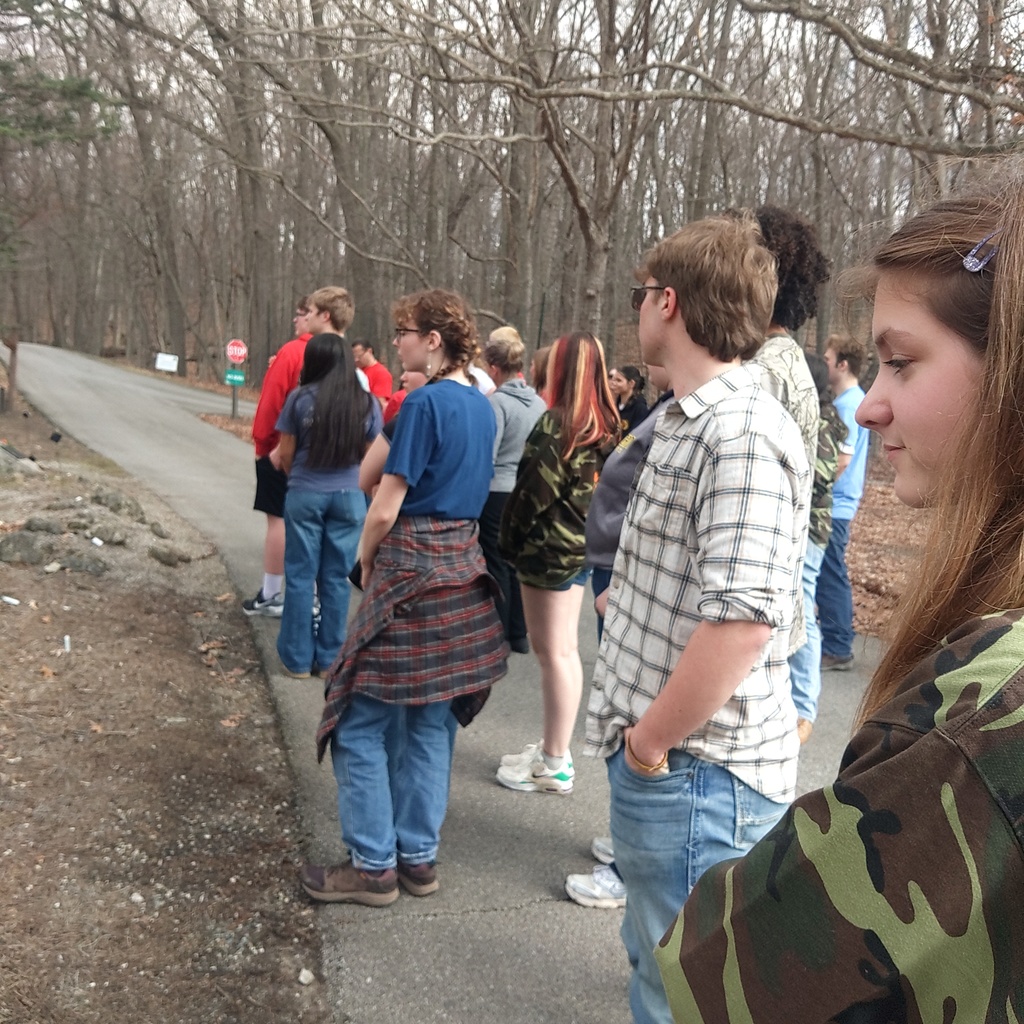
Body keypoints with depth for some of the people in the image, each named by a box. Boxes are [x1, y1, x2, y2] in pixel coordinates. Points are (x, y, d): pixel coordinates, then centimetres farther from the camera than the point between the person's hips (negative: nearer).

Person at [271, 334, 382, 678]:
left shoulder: (299, 399, -5)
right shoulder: (367, 403, -1)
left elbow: (285, 455, 1)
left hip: (305, 494, -1)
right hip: (349, 496, 2)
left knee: (300, 575, 8)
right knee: (336, 577, 9)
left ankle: (298, 658, 13)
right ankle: (330, 658, 15)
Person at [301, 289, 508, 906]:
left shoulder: (426, 402, -15)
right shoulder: (483, 407, 10)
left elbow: (385, 509, -15)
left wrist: (367, 559, 1)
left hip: (411, 567, -8)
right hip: (462, 568, 9)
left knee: (363, 722, 2)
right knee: (430, 723, 13)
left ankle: (375, 866, 9)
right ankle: (418, 857, 22)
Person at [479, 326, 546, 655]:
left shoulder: (497, 401, -15)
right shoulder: (539, 402, 5)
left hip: (497, 493, -6)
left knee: (496, 565, 3)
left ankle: (499, 636, 10)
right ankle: (519, 634, 22)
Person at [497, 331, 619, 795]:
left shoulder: (556, 424, -17)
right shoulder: (606, 423, 6)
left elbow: (534, 492, -17)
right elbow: (602, 488, 10)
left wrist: (511, 539, -4)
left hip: (550, 546, -8)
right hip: (581, 544, 9)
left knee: (553, 653, -1)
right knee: (565, 649, 16)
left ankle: (555, 765, 8)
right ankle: (555, 748, 27)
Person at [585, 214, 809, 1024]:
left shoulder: (744, 434, -22)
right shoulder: (690, 421, 12)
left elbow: (743, 616, -31)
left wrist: (651, 742, -21)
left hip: (695, 769, -10)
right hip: (659, 755, 10)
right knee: (655, 958, 26)